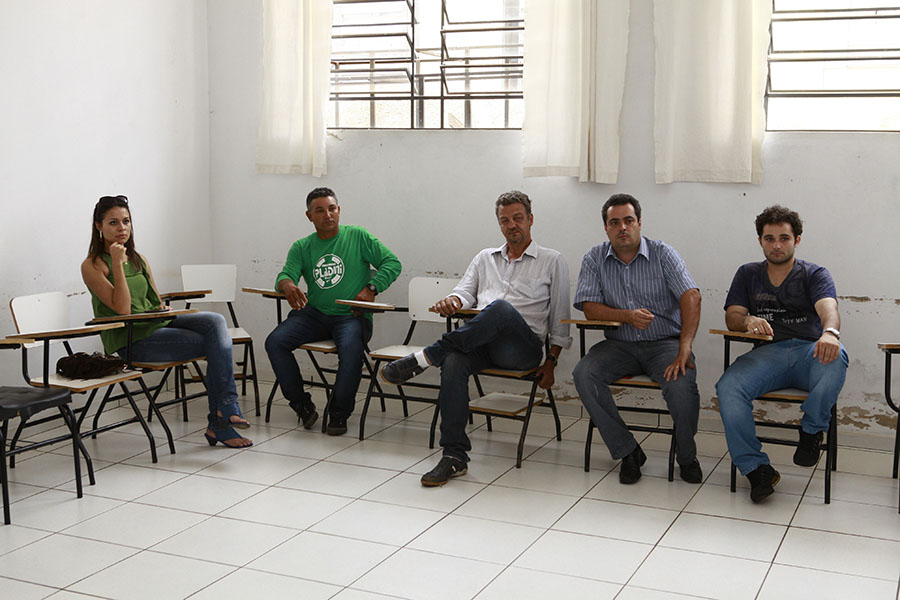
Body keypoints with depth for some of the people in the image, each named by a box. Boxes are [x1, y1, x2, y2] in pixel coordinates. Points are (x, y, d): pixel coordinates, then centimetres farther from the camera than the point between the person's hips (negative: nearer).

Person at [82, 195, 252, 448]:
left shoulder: (138, 260, 17)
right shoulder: (92, 266, -5)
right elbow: (122, 308, -16)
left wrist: (166, 311, -2)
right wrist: (117, 263, -17)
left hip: (157, 324, 7)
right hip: (131, 341, -7)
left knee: (215, 321, -20)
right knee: (215, 344, -20)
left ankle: (221, 417, -27)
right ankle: (223, 417, -13)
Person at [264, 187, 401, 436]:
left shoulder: (358, 236, 6)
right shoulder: (301, 247, 13)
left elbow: (392, 263, 4)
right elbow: (286, 274, -2)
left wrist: (371, 287, -11)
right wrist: (287, 285, -27)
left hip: (351, 315, -3)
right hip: (314, 313, 3)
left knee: (351, 348, -35)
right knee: (275, 342, -20)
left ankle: (339, 413, -14)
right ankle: (302, 405, -5)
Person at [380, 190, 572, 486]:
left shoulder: (552, 261, 15)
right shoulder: (485, 257, 28)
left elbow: (559, 319, 12)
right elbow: (466, 292, 19)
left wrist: (551, 362, 4)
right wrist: (453, 300, -7)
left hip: (523, 346, -3)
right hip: (481, 342, 4)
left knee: (501, 308, -39)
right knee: (453, 362, -33)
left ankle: (427, 356, -32)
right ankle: (454, 456, -31)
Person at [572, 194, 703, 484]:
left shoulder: (662, 253, -2)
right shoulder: (595, 258, 6)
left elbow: (690, 297, -15)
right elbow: (589, 307, -1)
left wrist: (684, 349, -28)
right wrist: (628, 316, -20)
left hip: (665, 342, -2)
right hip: (620, 344, 2)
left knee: (681, 384, -32)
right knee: (584, 374, -26)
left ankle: (686, 456, -3)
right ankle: (627, 452, -13)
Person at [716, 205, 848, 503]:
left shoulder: (815, 274, 13)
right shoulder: (748, 275, 21)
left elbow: (828, 307, -10)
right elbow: (731, 317, 9)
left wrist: (830, 332, -36)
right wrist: (748, 320, -18)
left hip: (809, 351, -1)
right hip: (767, 354, 1)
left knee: (835, 357, -38)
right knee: (728, 387, -29)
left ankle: (812, 431, -13)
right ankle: (755, 468, -22)